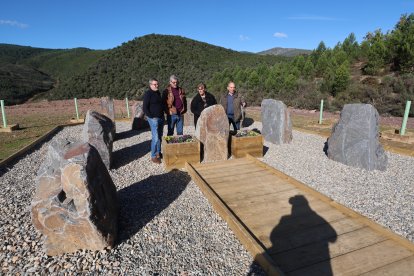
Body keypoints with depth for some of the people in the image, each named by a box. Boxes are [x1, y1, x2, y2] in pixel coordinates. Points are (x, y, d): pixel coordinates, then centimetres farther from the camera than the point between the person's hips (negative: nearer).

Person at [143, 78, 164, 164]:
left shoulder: (158, 93, 13)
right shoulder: (148, 94, -10)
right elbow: (145, 108, -14)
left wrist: (162, 113, 14)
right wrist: (152, 117, -15)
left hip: (161, 118, 8)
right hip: (153, 119, -7)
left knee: (160, 136, 13)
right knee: (155, 138, -9)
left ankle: (158, 152, 26)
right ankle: (153, 156, 1)